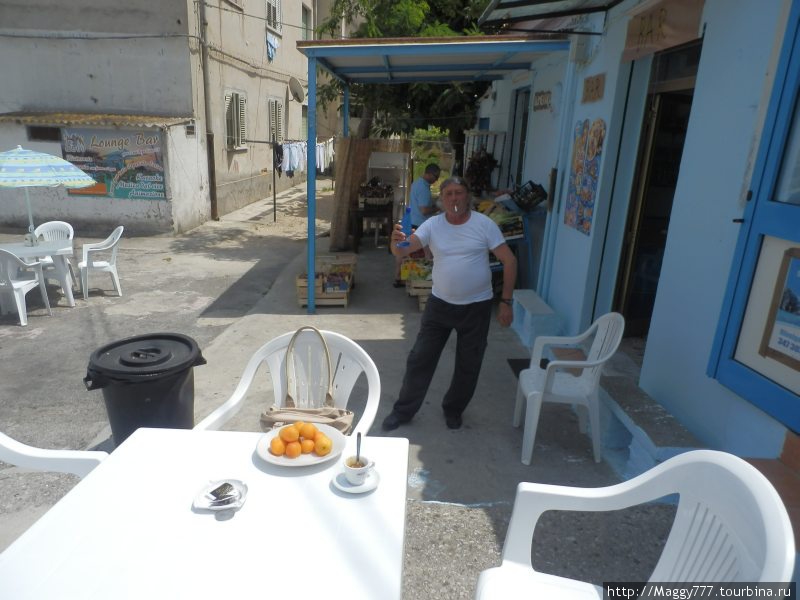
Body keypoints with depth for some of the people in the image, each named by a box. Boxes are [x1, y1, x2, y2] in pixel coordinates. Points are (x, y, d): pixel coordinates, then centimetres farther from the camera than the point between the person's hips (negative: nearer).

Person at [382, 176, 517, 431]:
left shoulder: (484, 224, -9)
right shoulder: (433, 225, -5)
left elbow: (509, 260, -8)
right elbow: (403, 251, -17)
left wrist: (506, 301, -11)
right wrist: (396, 242, -41)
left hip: (476, 307, -1)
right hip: (439, 304, 1)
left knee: (468, 366, 12)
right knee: (419, 359, 7)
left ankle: (453, 409, 37)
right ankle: (403, 411, 24)